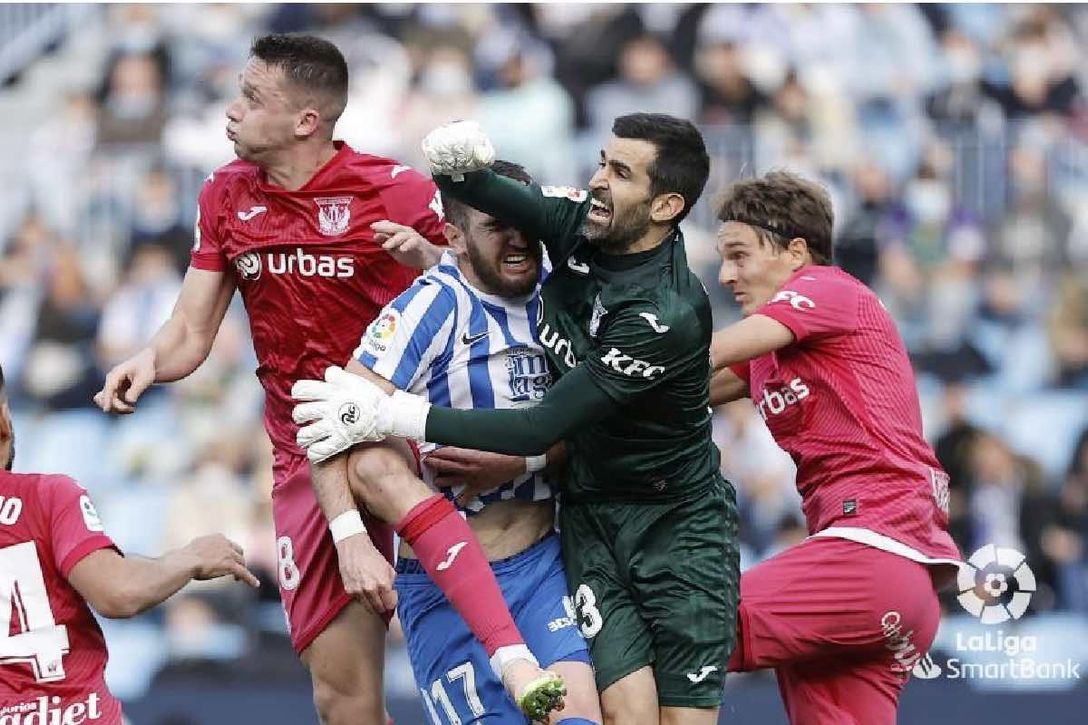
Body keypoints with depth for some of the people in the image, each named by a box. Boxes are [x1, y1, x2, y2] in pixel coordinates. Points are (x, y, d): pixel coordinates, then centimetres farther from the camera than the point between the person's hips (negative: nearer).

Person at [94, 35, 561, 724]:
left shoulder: (396, 191, -7)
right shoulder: (227, 196, 7)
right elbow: (191, 331, 9)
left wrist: (425, 257, -21)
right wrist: (150, 361, -13)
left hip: (393, 425, -4)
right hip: (305, 458, 5)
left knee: (368, 462, -43)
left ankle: (516, 660, -54)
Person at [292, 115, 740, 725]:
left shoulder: (668, 314, -26)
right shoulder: (577, 221, -8)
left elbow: (543, 429, -26)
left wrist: (390, 416, -25)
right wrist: (456, 161, -22)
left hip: (678, 520, -4)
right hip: (588, 509, 4)